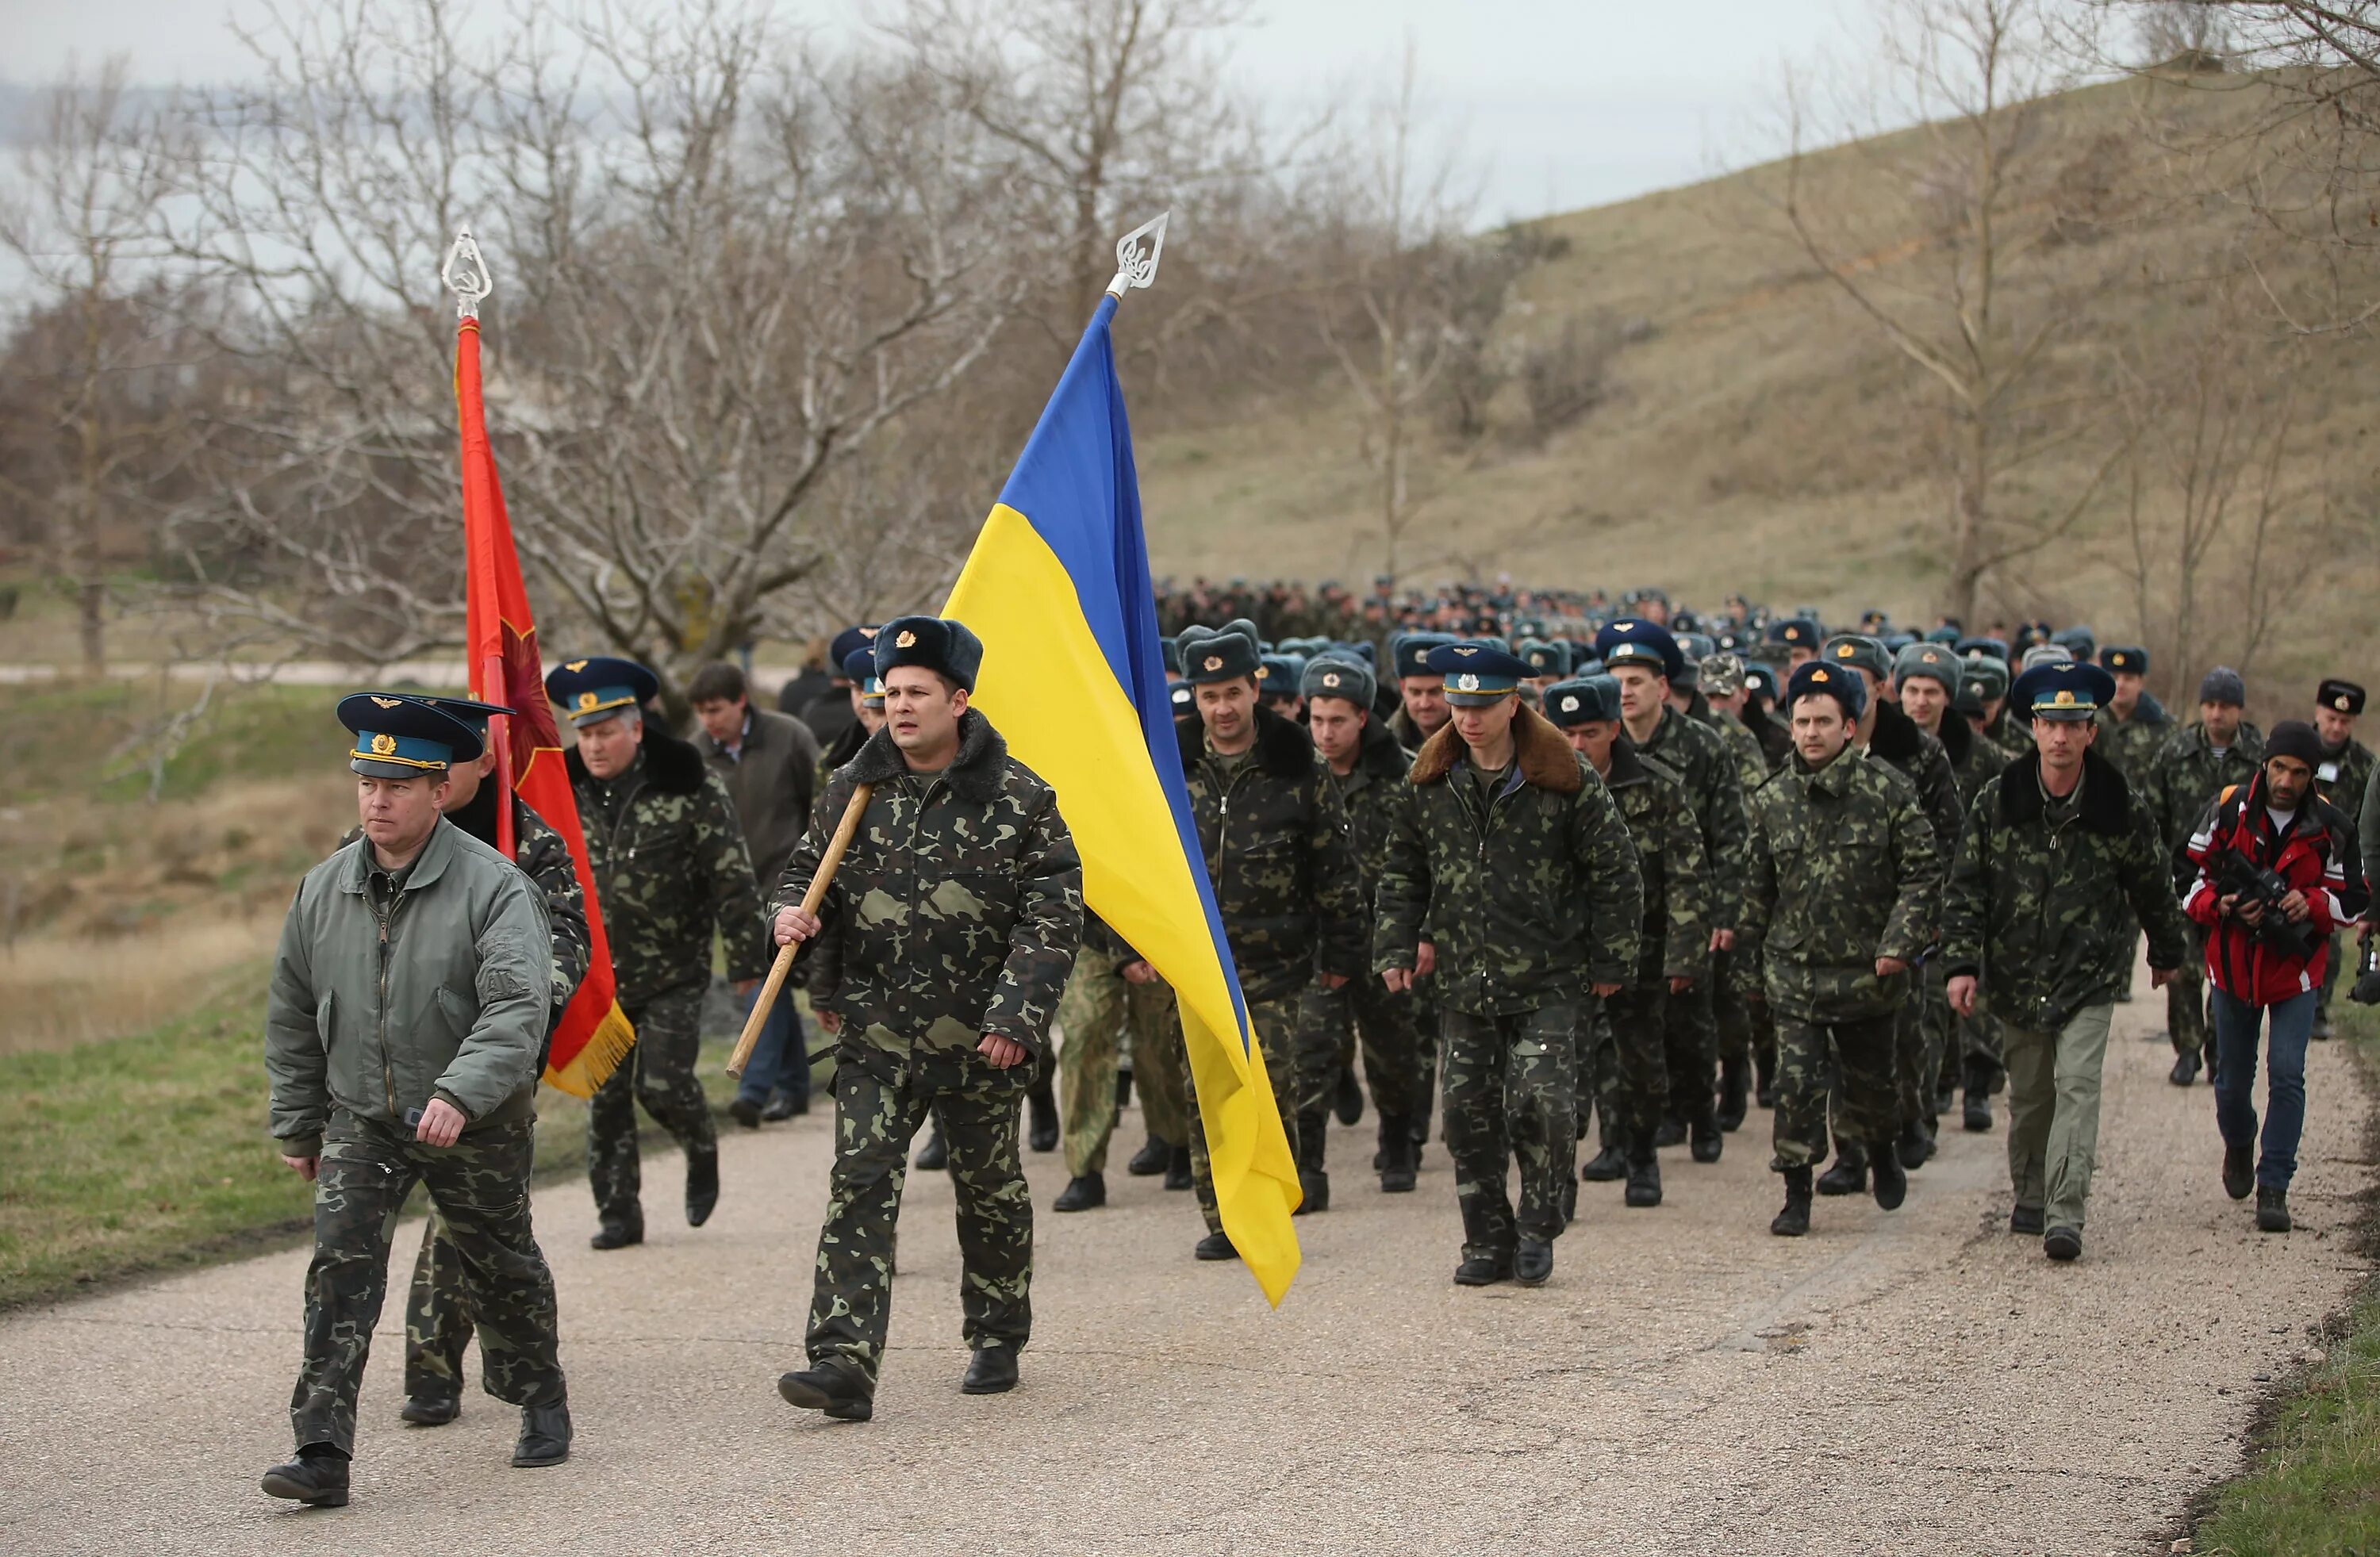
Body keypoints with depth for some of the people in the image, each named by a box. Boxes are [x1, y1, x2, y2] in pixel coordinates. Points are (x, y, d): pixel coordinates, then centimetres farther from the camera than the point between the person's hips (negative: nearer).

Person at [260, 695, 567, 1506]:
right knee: (341, 1269, -12)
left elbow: (518, 1008, -26)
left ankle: (541, 1402, 39)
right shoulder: (324, 890, 0)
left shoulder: (494, 886, -15)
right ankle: (322, 1453, -15)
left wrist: (460, 1093, -38)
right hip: (361, 1119, 3)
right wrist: (296, 1126, 14)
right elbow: (292, 1014, 11)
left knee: (502, 1269, 14)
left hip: (476, 1126, -3)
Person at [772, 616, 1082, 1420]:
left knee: (989, 1187, 12)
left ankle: (997, 1341, 32)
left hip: (981, 1035, -2)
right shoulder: (854, 788, 4)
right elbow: (806, 867, 19)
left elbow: (1053, 916, -7)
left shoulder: (1018, 797, -6)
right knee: (860, 1183, -11)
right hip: (876, 1030, 2)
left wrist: (1015, 1019, -14)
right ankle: (843, 1363, -16)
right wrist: (794, 909, -4)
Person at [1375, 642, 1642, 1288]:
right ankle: (1488, 1242, 16)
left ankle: (1538, 1231, 7)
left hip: (1548, 980, -4)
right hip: (1463, 980, 4)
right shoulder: (1432, 781, 5)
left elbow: (1614, 871, 0)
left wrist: (1610, 961, 0)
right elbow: (1402, 870, 16)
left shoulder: (1566, 780, -6)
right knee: (1469, 1112, 4)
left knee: (1543, 1102, -12)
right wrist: (1398, 947, 7)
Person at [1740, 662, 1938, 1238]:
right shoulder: (1773, 800, 2)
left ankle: (1882, 1153, 44)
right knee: (1796, 1083, -8)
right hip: (1794, 971, 1)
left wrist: (1900, 943, -14)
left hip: (1868, 970, -1)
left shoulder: (1888, 791, -6)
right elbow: (1758, 887, 12)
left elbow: (1922, 874, -4)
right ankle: (1797, 1196, 3)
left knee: (1871, 1082, 14)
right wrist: (1754, 955, 13)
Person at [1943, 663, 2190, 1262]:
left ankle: (2064, 1214, -19)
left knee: (2076, 1085, -15)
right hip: (2016, 973, 2)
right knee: (2029, 1093, 11)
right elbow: (1965, 889, -1)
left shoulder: (2121, 805, -6)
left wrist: (2167, 952, 21)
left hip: (2089, 971, -2)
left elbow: (2152, 884, 9)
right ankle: (2030, 1197, 30)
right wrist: (1961, 964, -9)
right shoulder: (1996, 801, -5)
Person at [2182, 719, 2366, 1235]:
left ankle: (2274, 1186, -6)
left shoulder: (2330, 828, -8)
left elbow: (2353, 898, 0)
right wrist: (2220, 906, -21)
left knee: (2286, 1077, -12)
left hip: (2296, 970, -1)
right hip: (2233, 966, 1)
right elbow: (2188, 874, -2)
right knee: (2232, 1078, 13)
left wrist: (2311, 903, -21)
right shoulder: (2228, 811, -8)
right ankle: (2239, 1144, 44)